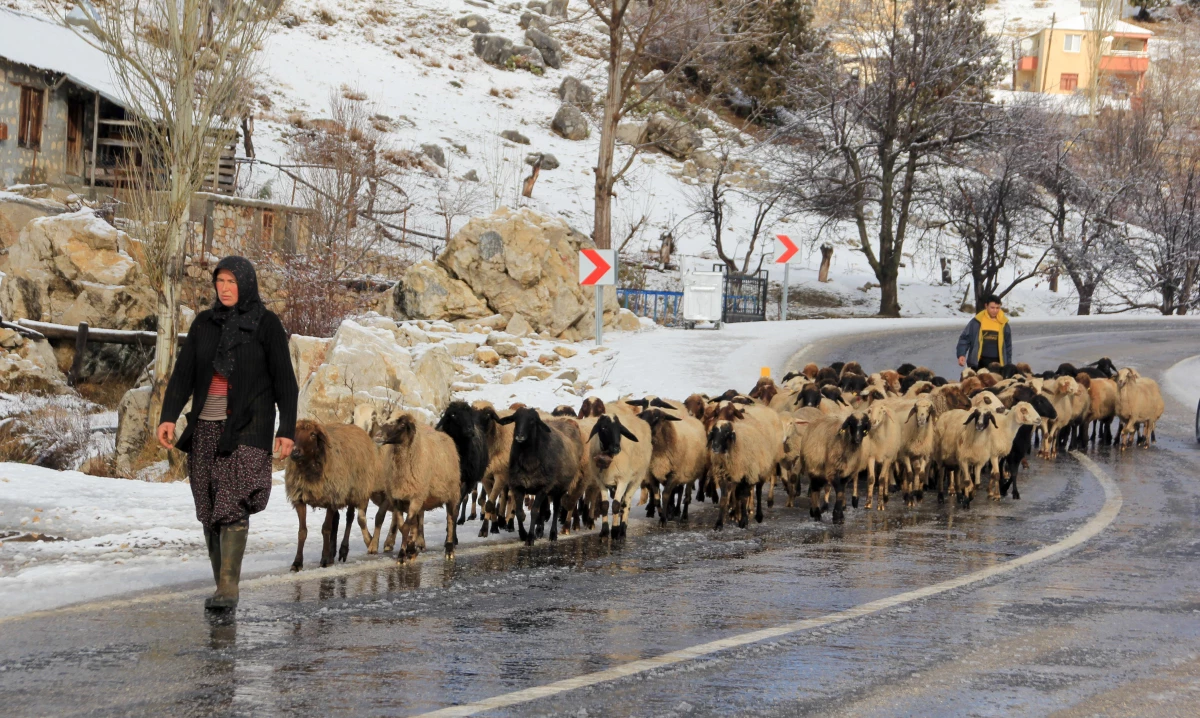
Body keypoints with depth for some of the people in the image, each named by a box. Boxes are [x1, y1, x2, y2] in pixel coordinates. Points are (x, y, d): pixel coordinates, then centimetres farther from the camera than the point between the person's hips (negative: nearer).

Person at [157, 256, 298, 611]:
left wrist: (287, 430, -10)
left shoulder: (267, 324, -3)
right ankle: (222, 585, 15)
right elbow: (183, 374, 3)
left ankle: (228, 589, -18)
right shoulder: (204, 323, 7)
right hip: (206, 425, 5)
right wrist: (168, 417, -10)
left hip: (247, 426, -4)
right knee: (210, 510, 5)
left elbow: (284, 379, -3)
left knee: (232, 504, -16)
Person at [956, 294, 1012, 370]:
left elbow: (1008, 346, 13)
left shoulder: (1003, 324, 5)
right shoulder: (977, 322, -1)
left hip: (997, 364, 1)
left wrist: (1008, 365, 12)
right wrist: (961, 355, -11)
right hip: (978, 363, -1)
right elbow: (965, 338, 3)